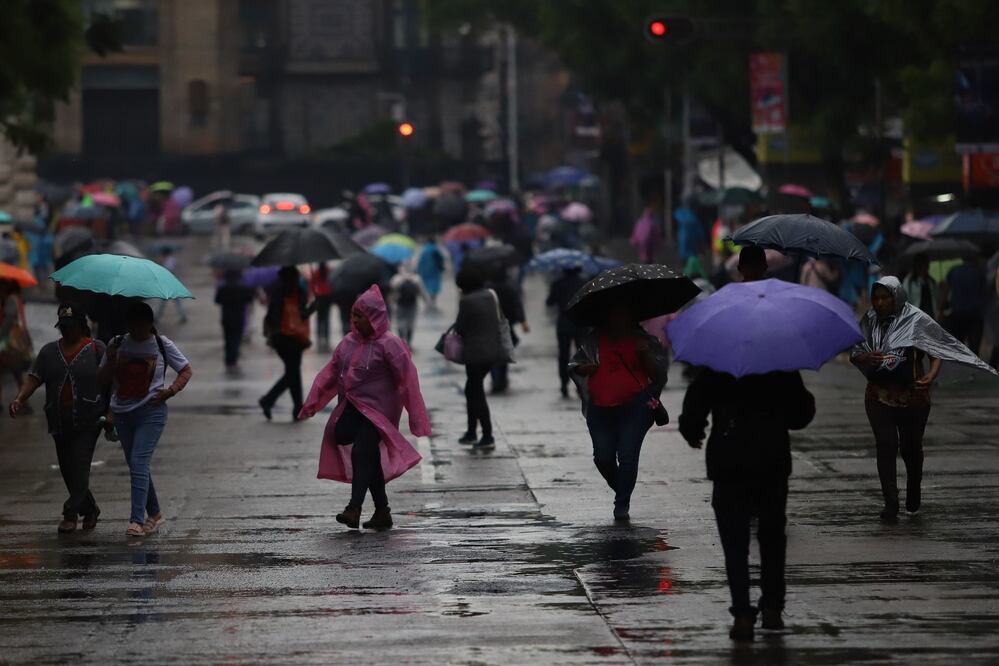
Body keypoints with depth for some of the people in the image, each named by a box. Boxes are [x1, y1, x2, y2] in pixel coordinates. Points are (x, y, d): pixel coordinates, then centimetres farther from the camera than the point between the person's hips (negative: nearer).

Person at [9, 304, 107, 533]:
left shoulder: (96, 349, 1)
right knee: (67, 469, 9)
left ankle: (71, 513, -9)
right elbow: (34, 377, 4)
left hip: (87, 421, -5)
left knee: (79, 465, -13)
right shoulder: (49, 351, 12)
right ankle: (89, 509, 26)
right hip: (60, 423, 5)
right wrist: (20, 399, -13)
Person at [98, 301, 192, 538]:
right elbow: (102, 380, 9)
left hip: (151, 412, -5)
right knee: (136, 466, 11)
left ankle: (137, 520, -22)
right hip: (122, 413, 5)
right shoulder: (118, 345, 7)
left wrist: (171, 391, -8)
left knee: (139, 463, -18)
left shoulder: (162, 344, 0)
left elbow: (186, 371, 8)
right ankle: (154, 514, 27)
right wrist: (111, 360, -10)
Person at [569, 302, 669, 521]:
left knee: (628, 455, -10)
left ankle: (622, 505, 0)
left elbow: (657, 371, 5)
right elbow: (574, 366, 19)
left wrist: (646, 355, -12)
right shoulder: (593, 341, 13)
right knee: (603, 457, 2)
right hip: (601, 410, 3)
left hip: (635, 406, -2)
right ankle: (621, 491, 29)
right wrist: (583, 368, -4)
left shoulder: (643, 340, 9)